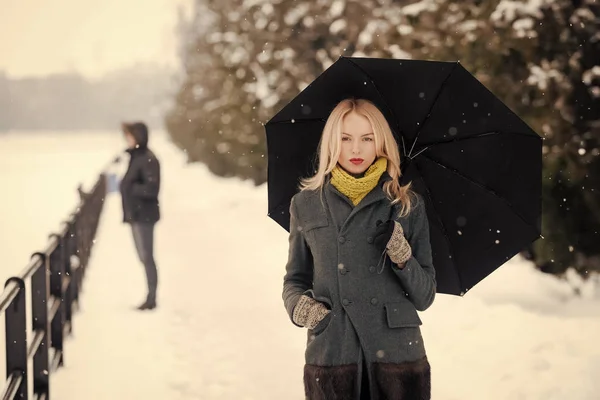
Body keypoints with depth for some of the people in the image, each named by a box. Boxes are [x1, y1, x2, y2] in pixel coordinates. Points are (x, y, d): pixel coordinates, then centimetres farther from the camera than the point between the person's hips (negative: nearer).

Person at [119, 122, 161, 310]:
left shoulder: (148, 160, -16)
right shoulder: (135, 156, 11)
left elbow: (151, 189, -21)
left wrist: (128, 188, -16)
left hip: (144, 215, -9)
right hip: (135, 214, 9)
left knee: (147, 257, -4)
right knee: (144, 257, 13)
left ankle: (151, 299, 2)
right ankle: (150, 298, 20)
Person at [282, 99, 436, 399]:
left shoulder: (408, 205, 5)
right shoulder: (305, 205, 7)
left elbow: (425, 297, 5)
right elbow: (295, 280, 15)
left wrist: (402, 257, -12)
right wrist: (299, 306, -5)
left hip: (398, 355, 0)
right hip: (330, 360, 0)